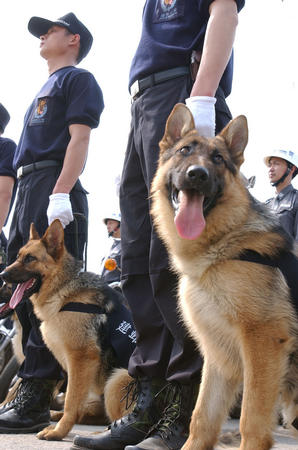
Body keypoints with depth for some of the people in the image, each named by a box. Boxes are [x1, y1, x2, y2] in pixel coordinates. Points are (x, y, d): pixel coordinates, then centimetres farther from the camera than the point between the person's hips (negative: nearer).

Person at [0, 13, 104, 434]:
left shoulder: (78, 79, 4)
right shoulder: (46, 88, 31)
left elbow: (79, 139, -10)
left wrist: (60, 193, -22)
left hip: (53, 186, -10)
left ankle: (36, 400, -16)